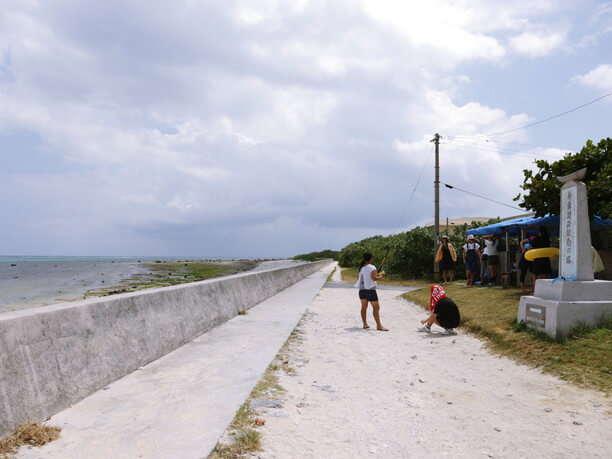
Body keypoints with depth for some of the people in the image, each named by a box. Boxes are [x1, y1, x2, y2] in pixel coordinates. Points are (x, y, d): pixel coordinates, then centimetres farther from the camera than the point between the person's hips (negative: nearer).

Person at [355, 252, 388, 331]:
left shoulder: (361, 267, 11)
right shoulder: (371, 267, -11)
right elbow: (374, 278, -18)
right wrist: (380, 277, 1)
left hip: (362, 289, 7)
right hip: (370, 289, -7)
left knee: (364, 307, 13)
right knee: (376, 307, -4)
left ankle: (365, 324, 17)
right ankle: (379, 326, -5)